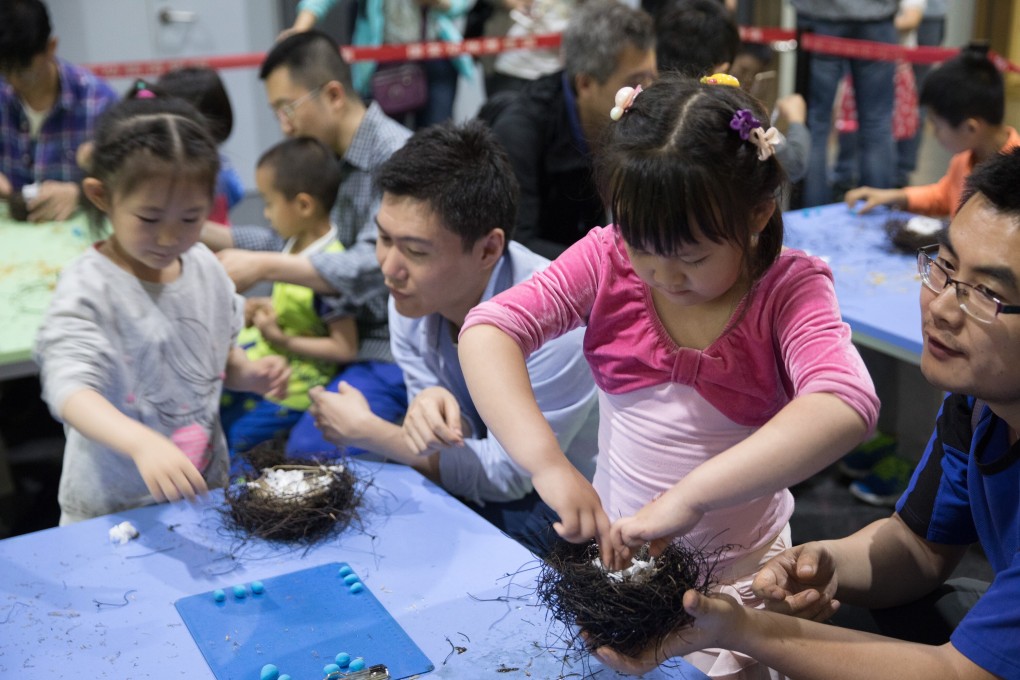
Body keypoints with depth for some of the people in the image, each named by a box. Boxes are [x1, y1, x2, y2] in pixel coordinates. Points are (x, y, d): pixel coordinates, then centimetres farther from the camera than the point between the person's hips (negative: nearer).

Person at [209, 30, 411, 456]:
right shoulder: (331, 160, 10)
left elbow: (373, 267, -27)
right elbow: (292, 241, 12)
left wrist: (264, 267, -28)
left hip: (395, 346, -9)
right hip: (342, 332, 9)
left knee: (309, 451, -24)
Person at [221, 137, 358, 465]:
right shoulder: (296, 245, 4)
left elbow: (345, 349, -22)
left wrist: (283, 341, -22)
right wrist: (263, 309, 3)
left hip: (289, 389, -9)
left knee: (222, 442, -10)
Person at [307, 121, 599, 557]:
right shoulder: (410, 299, -11)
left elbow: (507, 474, -21)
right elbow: (443, 444, -5)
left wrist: (365, 431, -15)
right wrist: (431, 406, -31)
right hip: (464, 493, 6)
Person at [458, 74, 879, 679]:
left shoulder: (788, 290, -19)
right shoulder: (609, 261, -13)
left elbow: (847, 406, -37)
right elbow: (489, 329, -23)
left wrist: (691, 495, -46)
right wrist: (547, 463, -37)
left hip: (736, 571, -2)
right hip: (616, 546, 3)